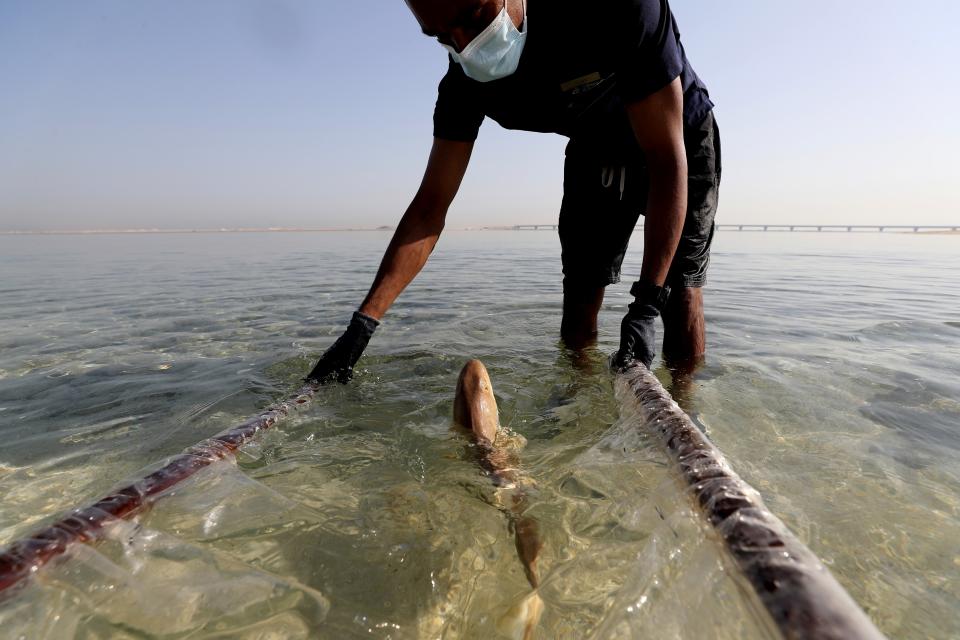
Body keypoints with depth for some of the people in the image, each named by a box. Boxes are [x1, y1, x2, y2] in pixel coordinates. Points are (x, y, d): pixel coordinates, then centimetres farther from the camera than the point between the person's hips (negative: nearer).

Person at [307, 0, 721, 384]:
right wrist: (362, 325, -25)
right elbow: (429, 208, -21)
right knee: (581, 296, -6)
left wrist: (647, 304, -41)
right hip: (596, 151, 3)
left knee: (681, 291, -15)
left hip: (679, 137, -2)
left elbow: (667, 160, -35)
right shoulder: (466, 82, -22)